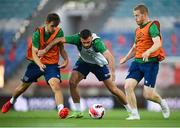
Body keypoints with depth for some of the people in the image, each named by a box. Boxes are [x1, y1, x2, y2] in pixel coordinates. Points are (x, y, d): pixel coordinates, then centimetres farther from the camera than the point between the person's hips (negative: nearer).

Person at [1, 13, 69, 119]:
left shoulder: (59, 32, -11)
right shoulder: (38, 33, -18)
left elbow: (61, 48, 6)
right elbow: (34, 53, -21)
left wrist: (66, 59, -12)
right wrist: (40, 64, -40)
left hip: (52, 64, 0)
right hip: (37, 63, 0)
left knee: (56, 84, -29)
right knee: (24, 85, 17)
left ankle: (61, 110, -41)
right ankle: (12, 101, 47)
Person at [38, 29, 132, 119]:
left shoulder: (97, 42, -40)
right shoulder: (77, 38, -31)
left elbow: (109, 57, -50)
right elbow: (59, 40, -20)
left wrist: (112, 72, -63)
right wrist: (45, 50, -19)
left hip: (99, 64, -3)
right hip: (84, 61, 3)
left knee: (112, 89, -4)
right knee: (72, 82, -16)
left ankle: (130, 110, 13)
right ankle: (78, 112, -2)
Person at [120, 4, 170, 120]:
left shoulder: (152, 27, -9)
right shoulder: (138, 30, 18)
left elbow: (158, 44, -24)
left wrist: (148, 52, -40)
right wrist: (125, 59, 26)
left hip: (150, 63, -7)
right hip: (137, 62, 7)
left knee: (147, 95, -9)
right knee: (128, 86, -13)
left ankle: (162, 103, 24)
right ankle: (135, 114, -4)